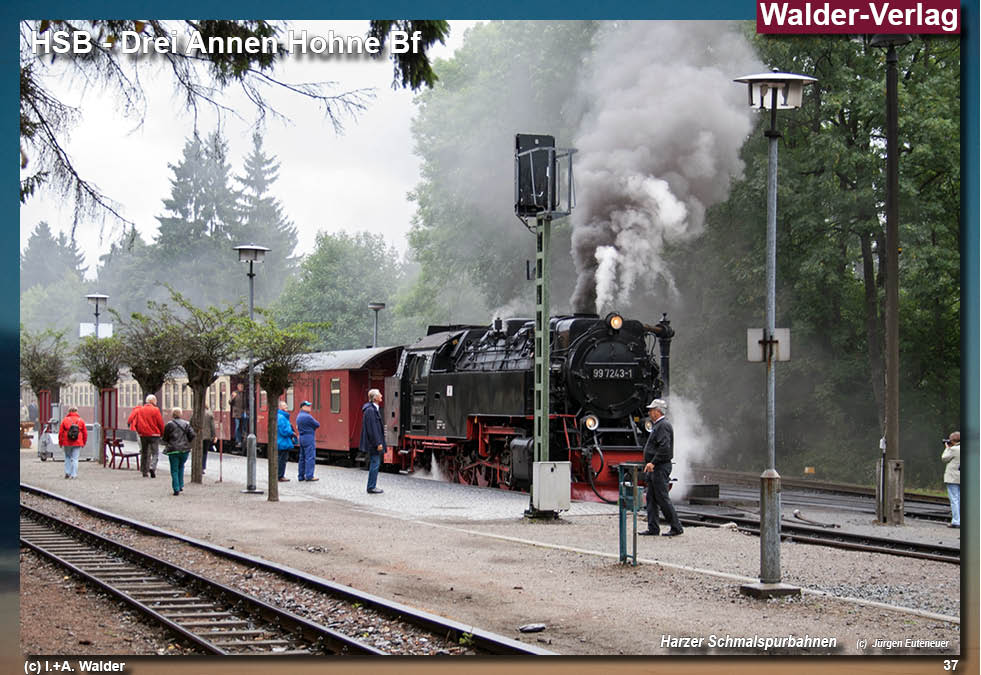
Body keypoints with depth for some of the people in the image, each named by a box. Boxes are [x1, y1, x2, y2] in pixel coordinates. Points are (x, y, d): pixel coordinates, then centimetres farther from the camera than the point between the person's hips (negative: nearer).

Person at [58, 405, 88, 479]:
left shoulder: (65, 420, 0)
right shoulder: (81, 421, 3)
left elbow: (60, 432, 1)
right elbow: (85, 433, 7)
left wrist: (60, 443, 9)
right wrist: (84, 442, 18)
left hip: (67, 443, 0)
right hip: (77, 443, 0)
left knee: (67, 457, 17)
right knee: (75, 458, 3)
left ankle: (67, 472, 9)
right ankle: (73, 474, -1)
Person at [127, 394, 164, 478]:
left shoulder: (140, 410, 4)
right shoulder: (155, 410, -8)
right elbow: (161, 423, -6)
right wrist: (162, 433, 6)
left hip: (143, 435, 4)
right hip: (154, 434, -4)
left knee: (144, 453, 14)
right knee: (155, 453, 1)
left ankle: (144, 471, 17)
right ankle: (152, 467, -22)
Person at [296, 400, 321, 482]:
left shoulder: (299, 416, 11)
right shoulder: (308, 417, -16)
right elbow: (317, 425, -8)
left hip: (301, 438, 9)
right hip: (309, 438, -9)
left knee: (302, 457, 12)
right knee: (310, 457, -8)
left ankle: (301, 476, 14)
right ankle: (309, 476, -11)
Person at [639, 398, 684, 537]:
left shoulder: (663, 426, -15)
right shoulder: (658, 425, 18)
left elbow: (664, 448, -25)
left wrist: (653, 462, -25)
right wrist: (650, 463, 20)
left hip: (660, 468, -11)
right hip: (654, 469, 11)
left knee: (662, 498, -7)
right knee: (651, 498, 9)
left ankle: (676, 527, -1)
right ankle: (653, 528, 11)